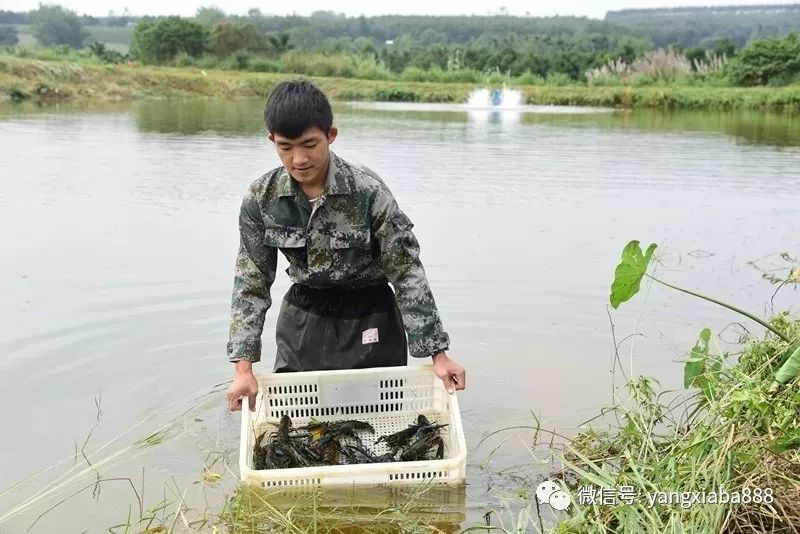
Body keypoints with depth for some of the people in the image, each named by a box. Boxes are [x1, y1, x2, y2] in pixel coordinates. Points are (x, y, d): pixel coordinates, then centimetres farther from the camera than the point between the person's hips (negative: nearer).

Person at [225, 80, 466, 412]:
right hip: (303, 321, 3)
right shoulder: (260, 199, -11)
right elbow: (251, 282, -5)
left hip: (368, 320, -3)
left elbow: (407, 273, -16)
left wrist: (437, 354, -17)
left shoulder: (368, 192, -21)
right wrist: (243, 367, -12)